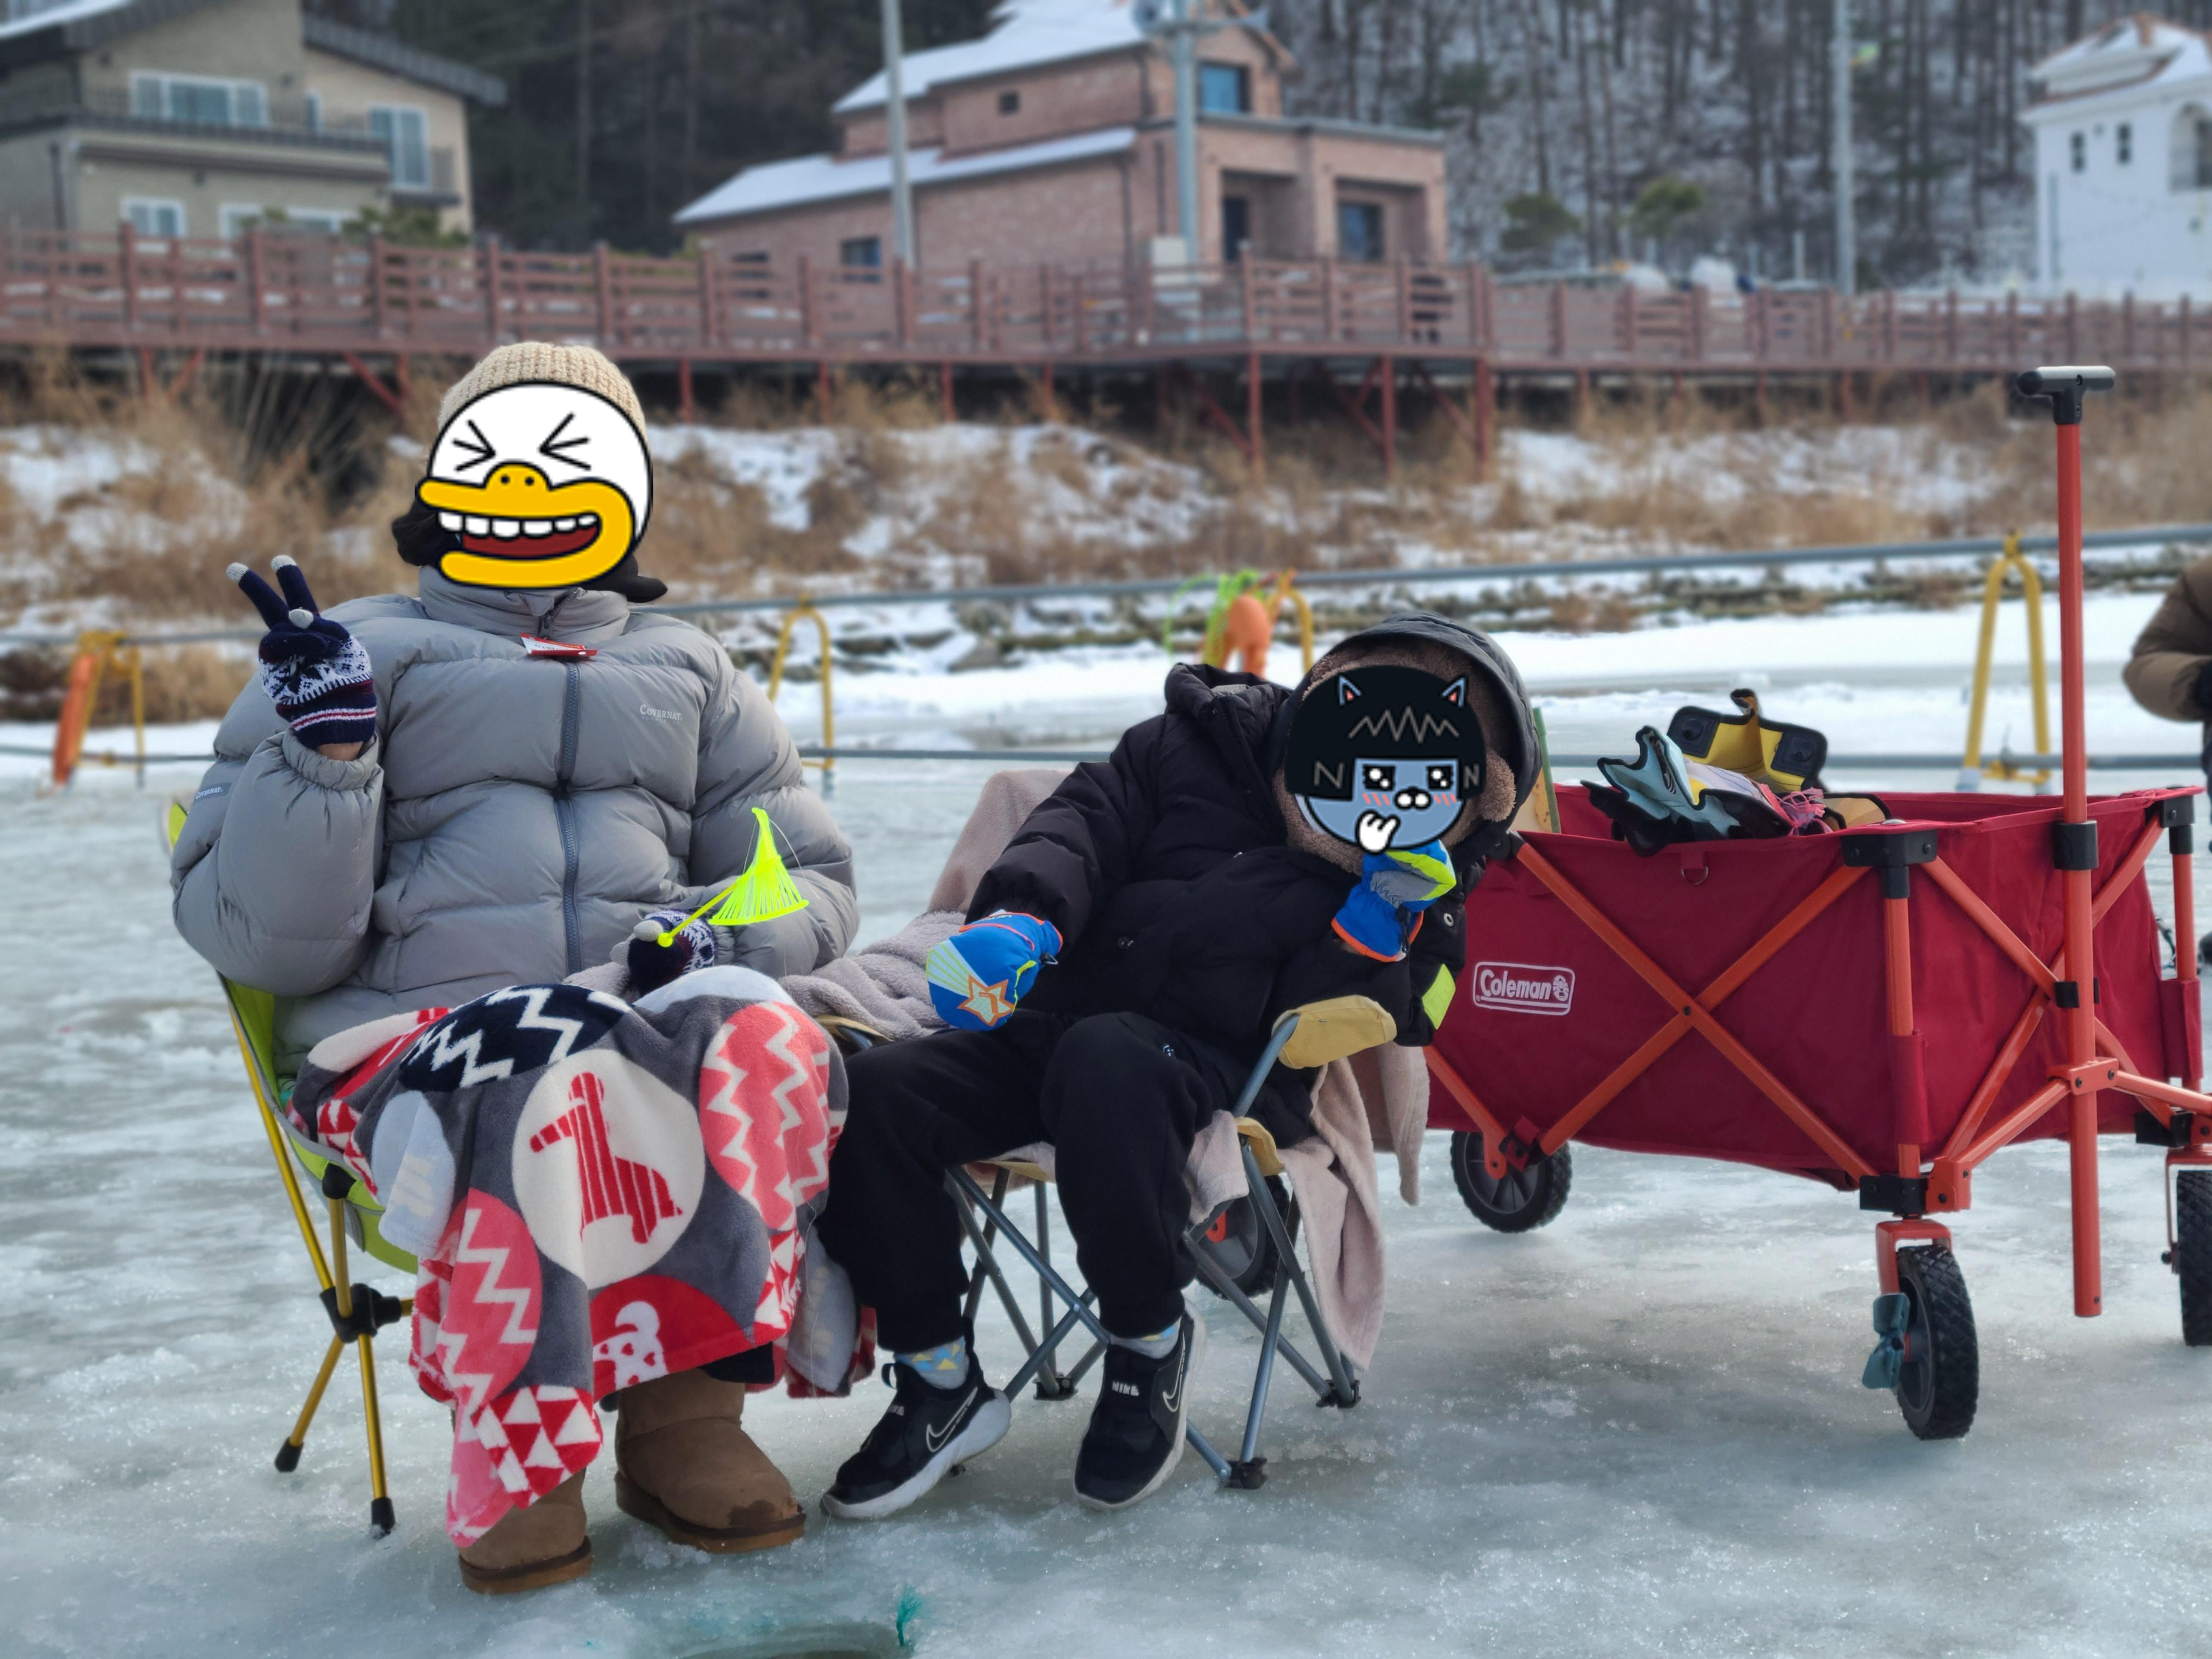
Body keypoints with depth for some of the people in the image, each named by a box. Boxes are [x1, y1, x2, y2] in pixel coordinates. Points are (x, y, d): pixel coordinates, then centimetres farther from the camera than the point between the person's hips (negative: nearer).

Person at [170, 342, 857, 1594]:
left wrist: (726, 937, -2)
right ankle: (518, 1460, -24)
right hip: (403, 1041, -3)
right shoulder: (364, 658, 12)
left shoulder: (687, 670, 23)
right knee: (556, 1082, -39)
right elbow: (260, 940, 3)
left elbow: (812, 881, 21)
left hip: (653, 1018, 3)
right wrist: (322, 743, -13)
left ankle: (686, 1413, -22)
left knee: (763, 1043, -33)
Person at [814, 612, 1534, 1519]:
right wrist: (1023, 913, -15)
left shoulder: (1418, 897, 6)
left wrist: (1373, 933, -19)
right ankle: (939, 1380, -5)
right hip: (1058, 1010, 4)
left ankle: (1150, 1342, -17)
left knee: (1103, 1066, -41)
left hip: (1217, 1061, -3)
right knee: (872, 1095, -21)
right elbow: (1089, 819, 3)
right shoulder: (1203, 746, 8)